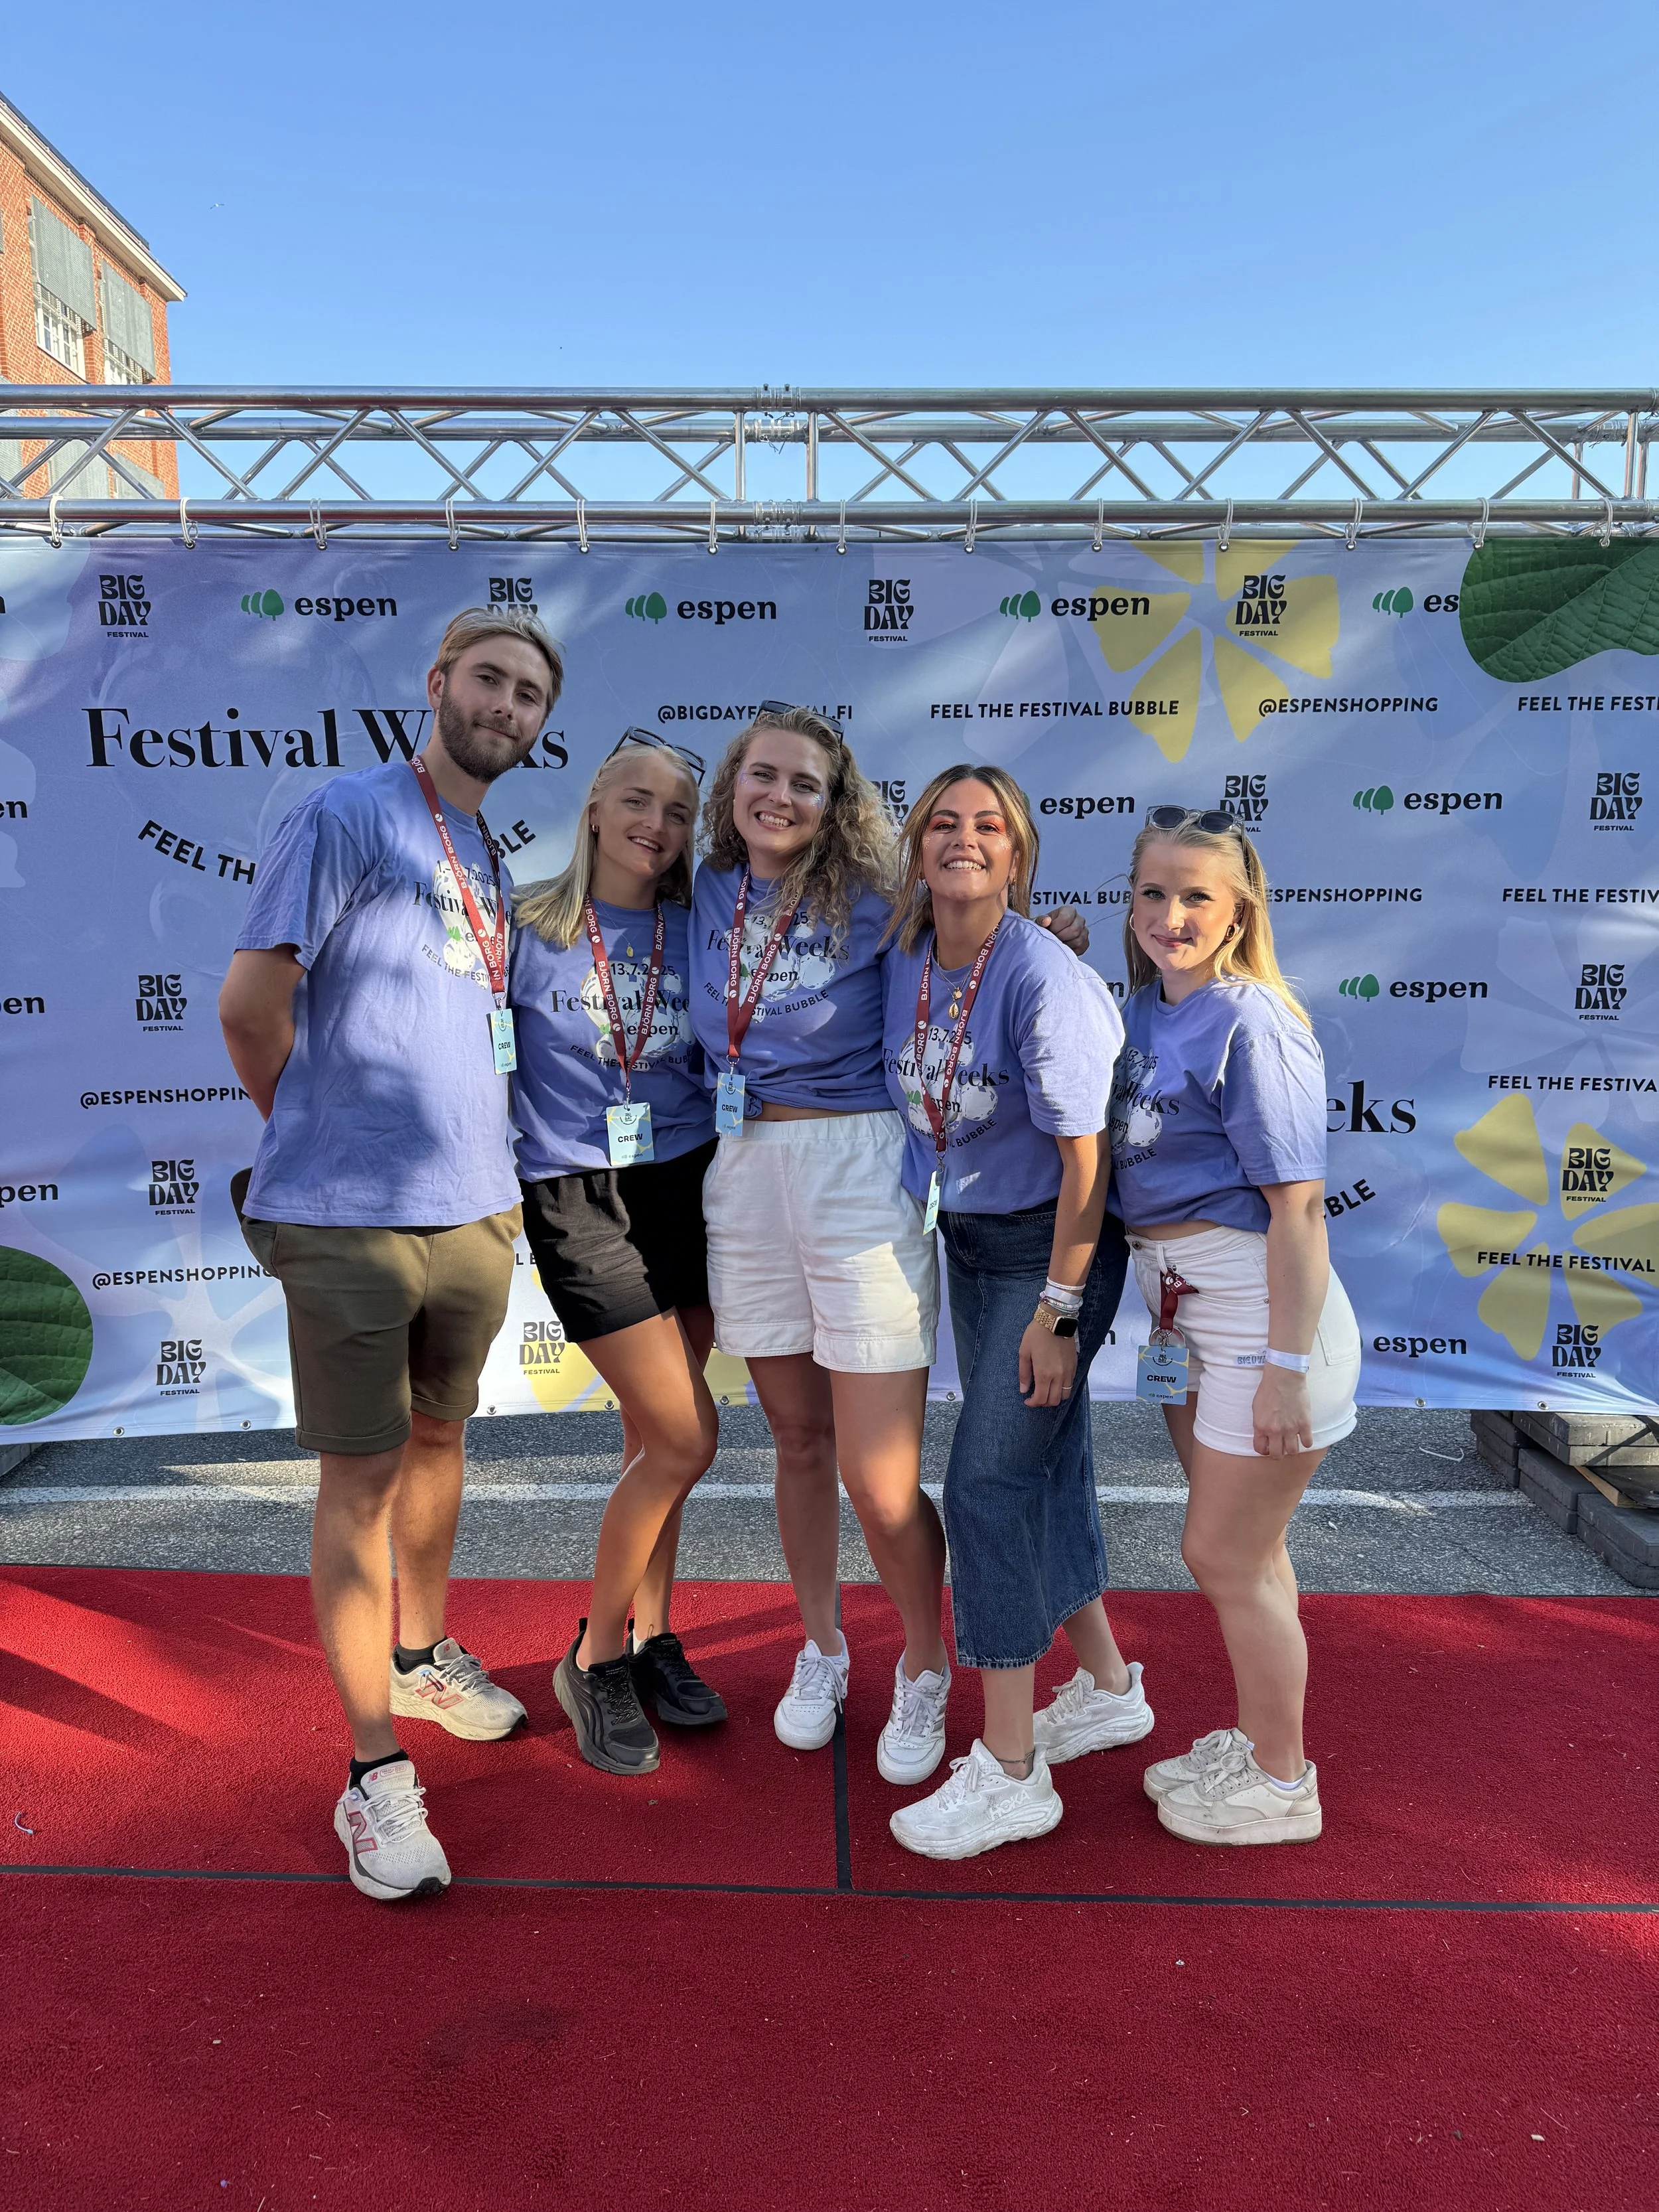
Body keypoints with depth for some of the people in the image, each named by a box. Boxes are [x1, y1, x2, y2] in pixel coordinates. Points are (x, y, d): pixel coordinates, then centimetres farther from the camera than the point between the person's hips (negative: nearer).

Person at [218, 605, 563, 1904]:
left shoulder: (494, 859, 14)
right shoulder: (349, 816, -10)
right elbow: (251, 1004, -13)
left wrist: (474, 1156, 16)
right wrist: (323, 1133, 1)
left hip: (477, 1210, 7)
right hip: (352, 1217, -7)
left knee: (438, 1435, 20)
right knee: (361, 1474, 3)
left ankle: (421, 1654, 42)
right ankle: (376, 1775, 14)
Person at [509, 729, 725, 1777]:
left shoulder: (696, 934, 4)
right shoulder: (530, 926, -5)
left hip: (687, 1184, 4)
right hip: (578, 1199, -4)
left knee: (657, 1436, 10)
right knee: (686, 1436, -8)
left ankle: (649, 1638, 29)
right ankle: (595, 1658, 13)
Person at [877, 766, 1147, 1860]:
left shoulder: (1044, 978, -22)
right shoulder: (903, 963, -1)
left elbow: (1084, 1157, -21)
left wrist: (1058, 1310, -19)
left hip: (1055, 1246, -7)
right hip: (968, 1238, 7)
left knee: (989, 1478, -7)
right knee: (1045, 1464, 17)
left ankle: (1009, 1772, 7)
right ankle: (1108, 1687, 38)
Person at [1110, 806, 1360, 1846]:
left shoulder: (1253, 1027, -18)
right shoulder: (1143, 1009, 7)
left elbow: (1298, 1207, -20)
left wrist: (1286, 1366, -22)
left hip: (1260, 1305, -8)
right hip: (1181, 1308, 8)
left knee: (1225, 1553, 4)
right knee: (1248, 1547, 21)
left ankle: (1282, 1784, 25)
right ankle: (1253, 1740, 39)